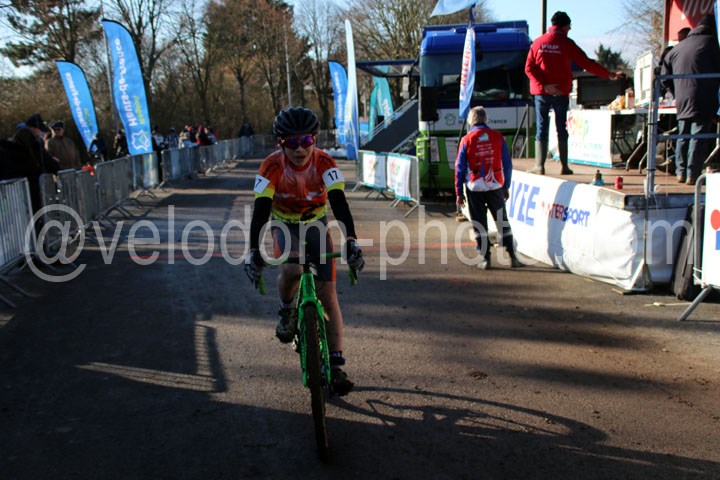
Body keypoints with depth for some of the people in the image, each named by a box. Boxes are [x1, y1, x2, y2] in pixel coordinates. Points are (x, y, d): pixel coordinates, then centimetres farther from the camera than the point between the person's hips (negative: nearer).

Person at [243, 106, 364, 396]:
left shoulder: (324, 163, -23)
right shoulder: (273, 165, -24)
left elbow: (339, 203, -33)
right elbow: (260, 210, -30)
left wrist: (351, 242, -47)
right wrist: (254, 252, -42)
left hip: (316, 224, 1)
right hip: (284, 224, -1)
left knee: (328, 295, -8)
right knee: (291, 269, -34)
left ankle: (336, 365, -2)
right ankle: (286, 310, 0)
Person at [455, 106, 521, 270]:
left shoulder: (467, 140, -5)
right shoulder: (498, 137, 0)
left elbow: (460, 168, -3)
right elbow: (507, 164, 3)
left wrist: (459, 193, 4)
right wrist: (506, 186, 13)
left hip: (475, 188, -1)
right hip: (495, 186, 2)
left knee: (479, 224, 8)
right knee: (502, 221, 11)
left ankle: (485, 258, 8)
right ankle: (512, 257, 9)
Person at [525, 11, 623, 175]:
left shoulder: (537, 42, 5)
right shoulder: (567, 43, -2)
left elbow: (529, 68, -4)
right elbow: (586, 63, -3)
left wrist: (543, 86, -9)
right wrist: (609, 75, 4)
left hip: (541, 93, 1)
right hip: (561, 93, -1)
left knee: (541, 129, 3)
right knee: (561, 129, 7)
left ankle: (539, 166, -2)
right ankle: (564, 166, 8)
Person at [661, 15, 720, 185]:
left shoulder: (677, 47, 16)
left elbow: (665, 78, 18)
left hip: (682, 101, 6)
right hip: (703, 101, -6)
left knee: (683, 136, 13)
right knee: (700, 137, -4)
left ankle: (681, 172, 13)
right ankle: (693, 174, -7)